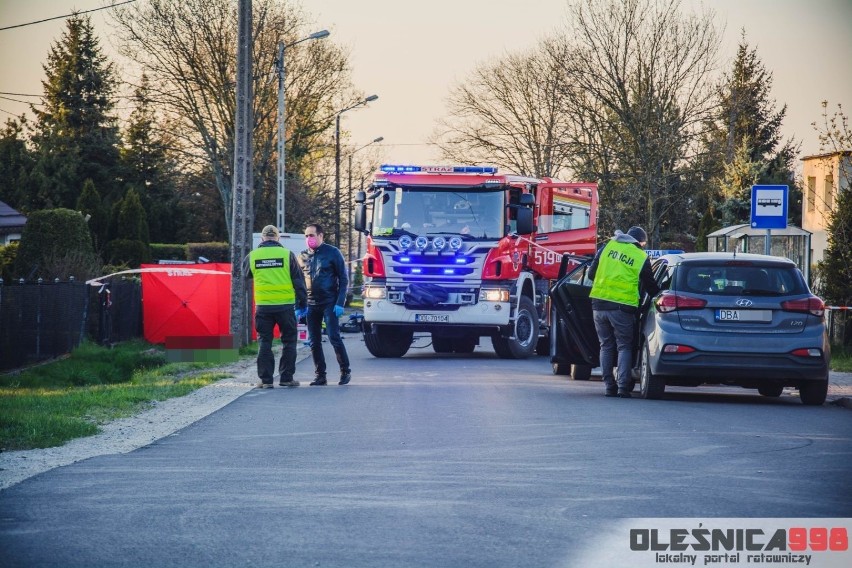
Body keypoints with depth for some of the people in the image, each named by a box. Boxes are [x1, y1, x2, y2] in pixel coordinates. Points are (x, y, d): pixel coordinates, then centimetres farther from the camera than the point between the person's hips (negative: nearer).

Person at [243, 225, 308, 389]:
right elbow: (299, 281, 0)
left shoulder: (252, 256, 2)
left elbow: (246, 273, 23)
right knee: (289, 341, 10)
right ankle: (286, 377, 8)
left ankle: (265, 379, 3)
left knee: (264, 342, 7)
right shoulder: (287, 254, -3)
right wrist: (302, 302, 8)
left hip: (263, 306, 1)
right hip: (285, 306, -1)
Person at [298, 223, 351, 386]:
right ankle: (320, 375, 10)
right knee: (314, 342, 3)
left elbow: (343, 279, -2)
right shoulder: (303, 257, 11)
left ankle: (345, 371, 4)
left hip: (329, 304, -4)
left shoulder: (332, 253, -1)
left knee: (334, 338, -8)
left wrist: (340, 303, -11)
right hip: (311, 305, 4)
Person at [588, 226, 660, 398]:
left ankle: (609, 386, 9)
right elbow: (651, 287, 7)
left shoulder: (608, 247, 8)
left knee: (606, 346, 12)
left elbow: (591, 274, 12)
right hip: (622, 308, -3)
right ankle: (623, 387, -4)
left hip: (599, 304, 3)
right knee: (624, 347, 7)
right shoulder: (642, 258, 0)